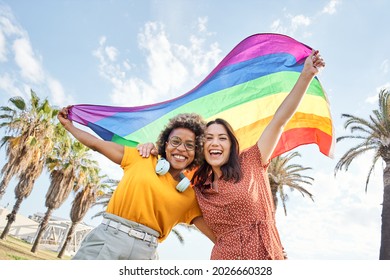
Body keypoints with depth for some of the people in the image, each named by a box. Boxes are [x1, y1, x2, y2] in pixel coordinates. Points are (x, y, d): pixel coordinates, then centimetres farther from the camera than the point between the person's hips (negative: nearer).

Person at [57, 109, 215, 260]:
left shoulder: (190, 196, 7)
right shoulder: (142, 159, 6)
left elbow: (214, 232, 7)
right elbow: (97, 144, 12)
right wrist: (69, 126, 19)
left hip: (145, 252, 1)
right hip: (106, 239, 0)